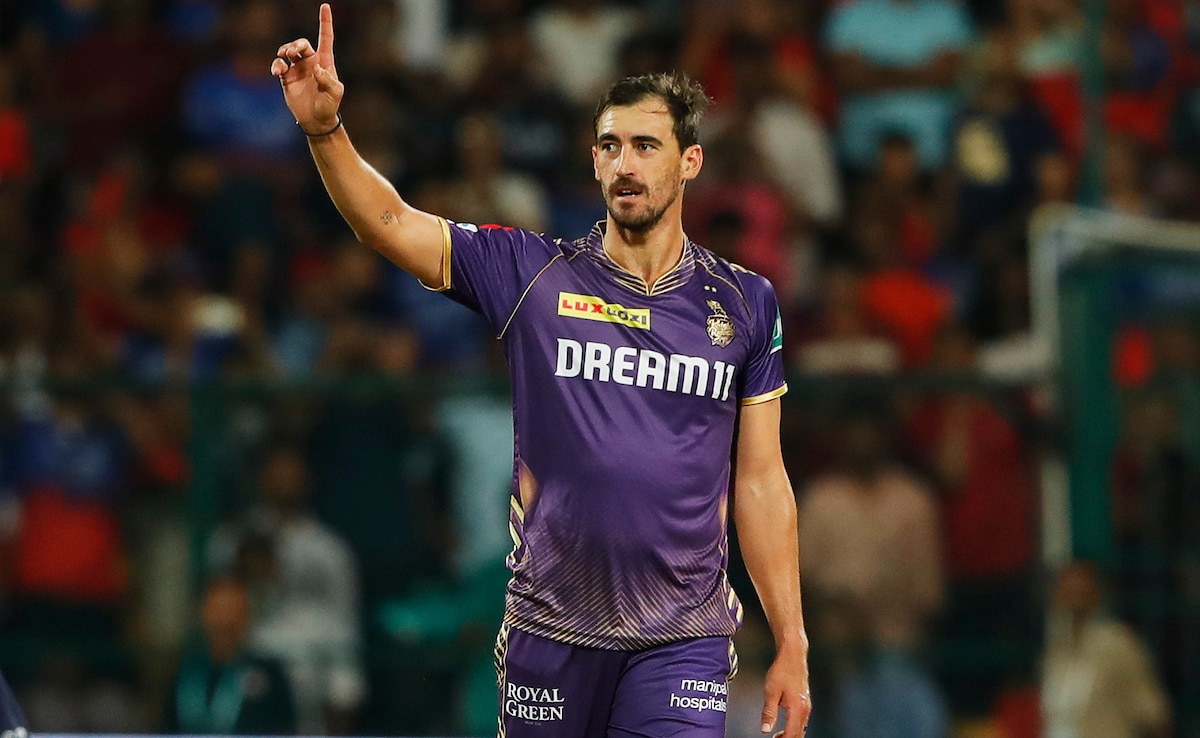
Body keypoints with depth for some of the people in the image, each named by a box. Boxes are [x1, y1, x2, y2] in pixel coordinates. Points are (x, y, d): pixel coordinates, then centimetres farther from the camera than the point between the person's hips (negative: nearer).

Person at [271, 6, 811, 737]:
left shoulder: (744, 304, 5)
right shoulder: (533, 275, 2)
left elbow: (760, 481, 7)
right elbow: (389, 222, -5)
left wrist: (792, 646, 5)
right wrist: (324, 127, -24)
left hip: (682, 642, 0)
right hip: (550, 633, 0)